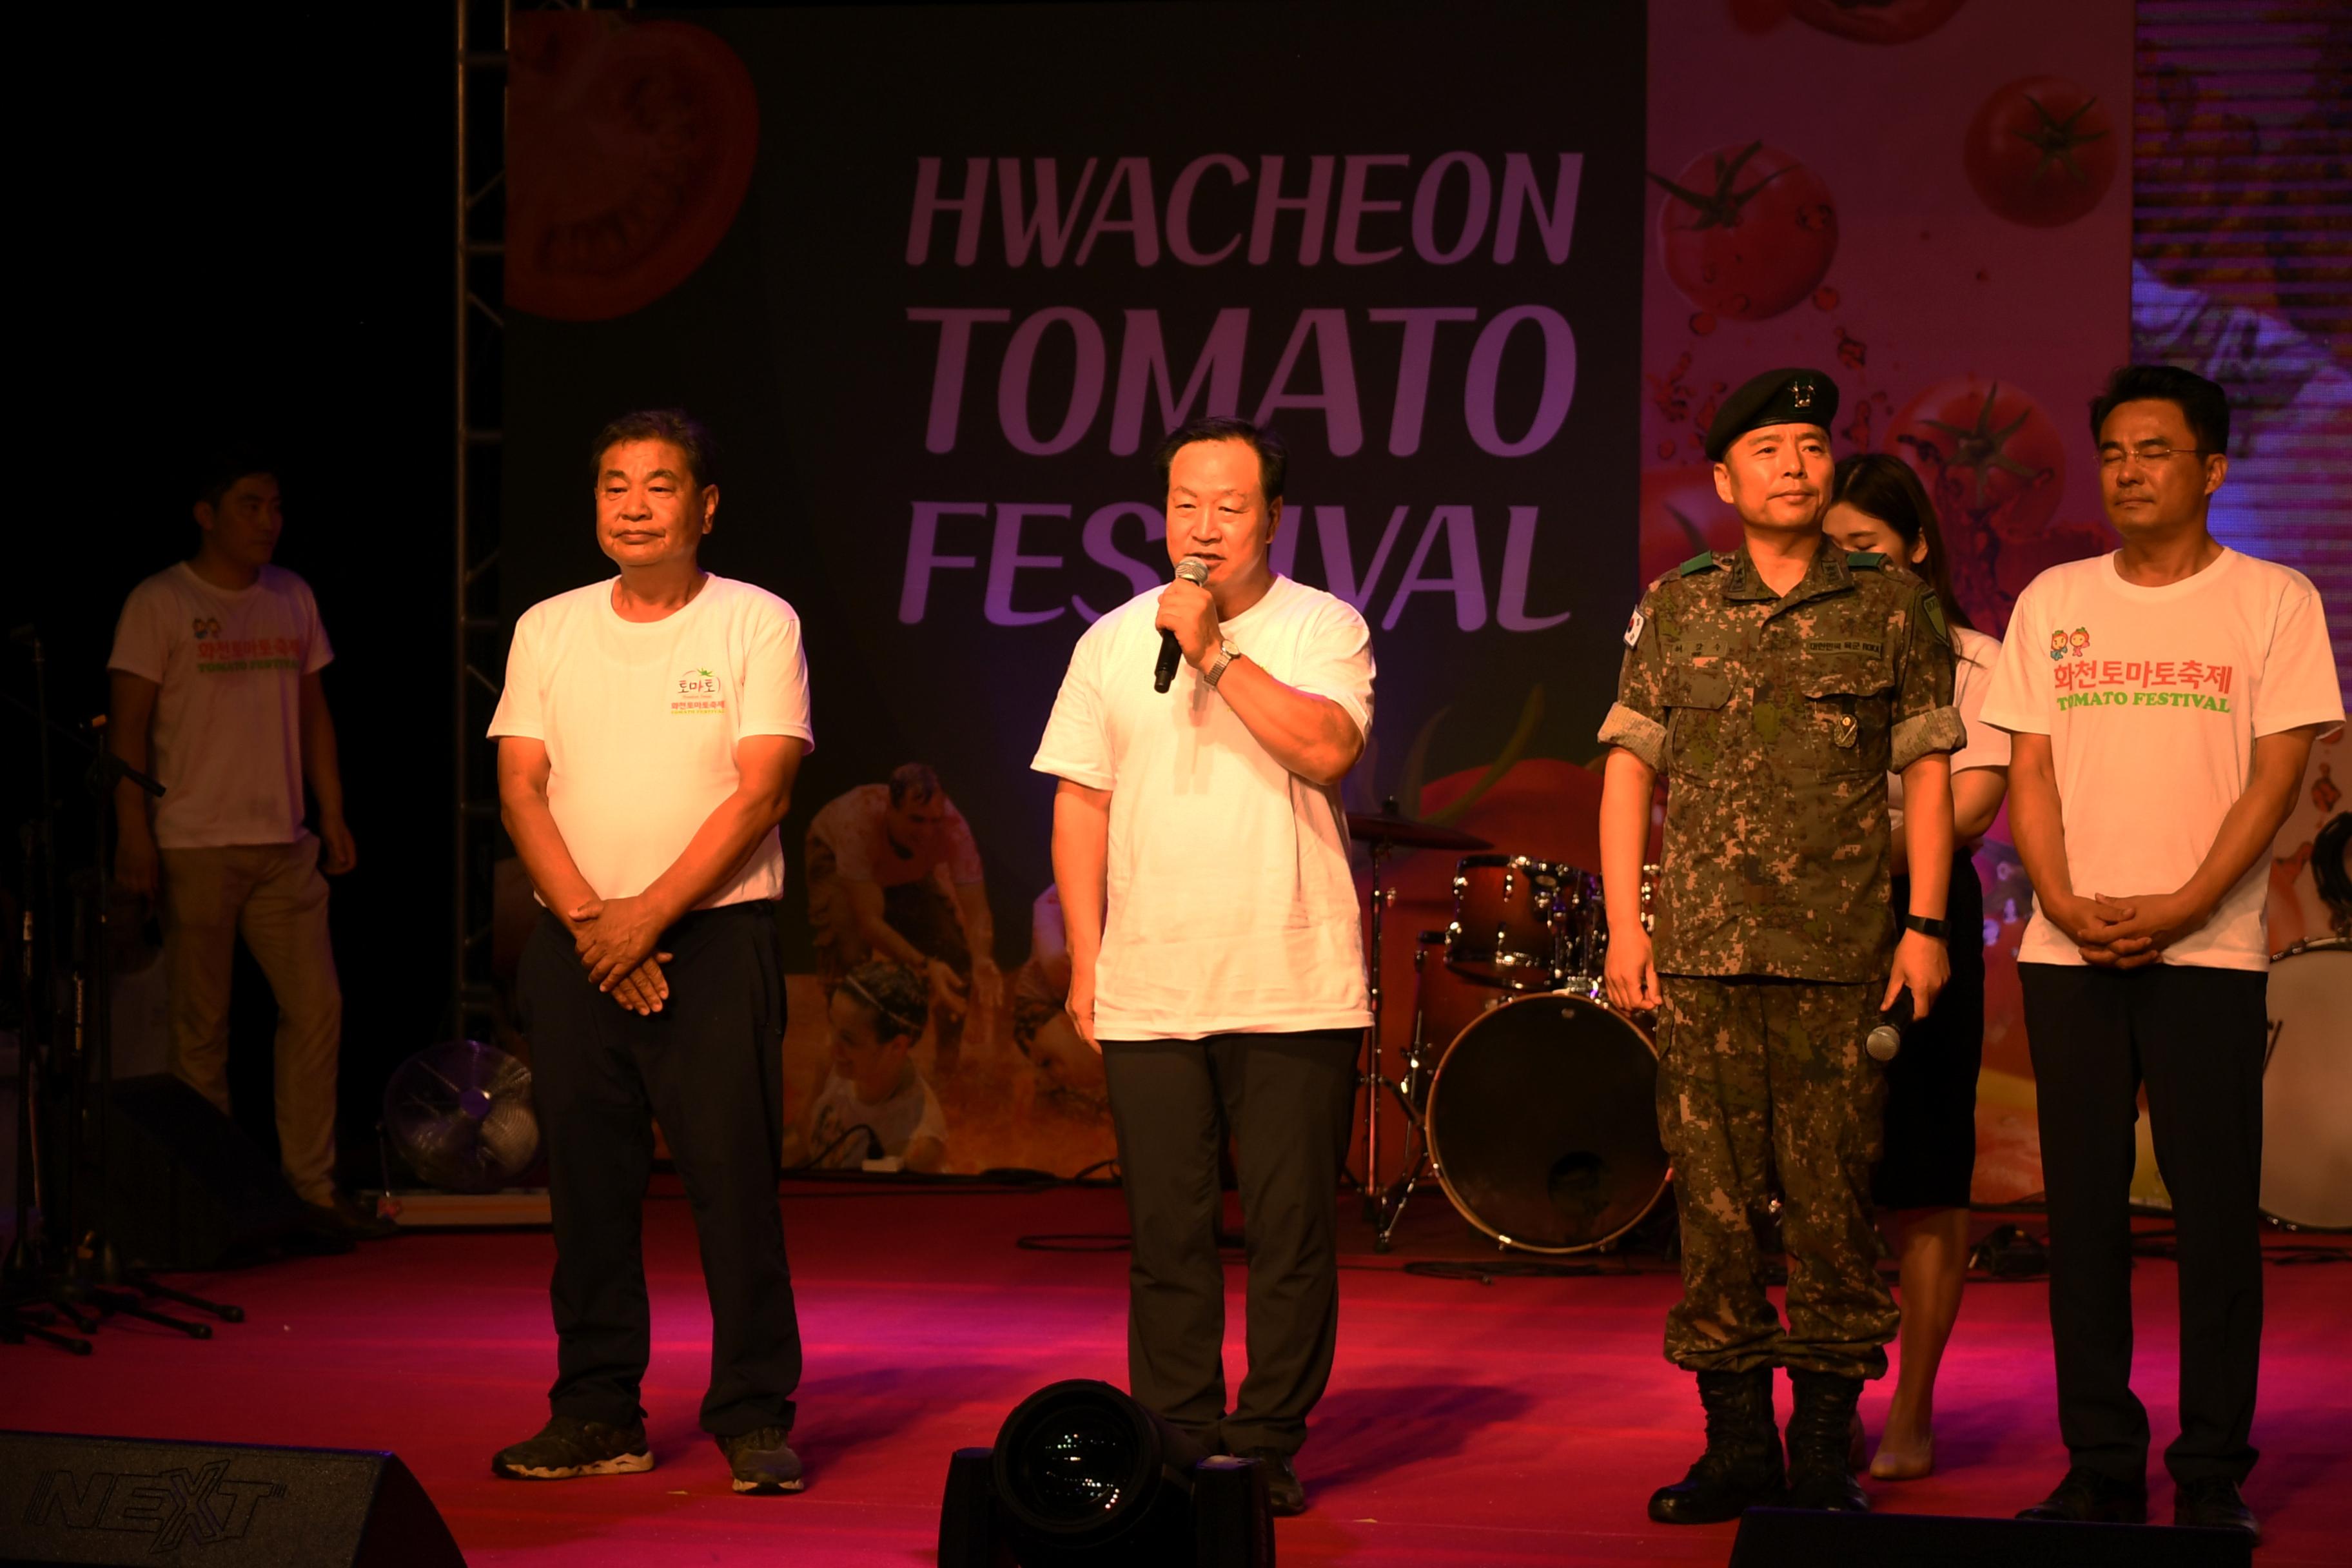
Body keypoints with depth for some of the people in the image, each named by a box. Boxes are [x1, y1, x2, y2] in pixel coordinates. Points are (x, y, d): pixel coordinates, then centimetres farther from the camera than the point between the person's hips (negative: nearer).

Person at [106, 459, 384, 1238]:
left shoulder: (293, 598, 12)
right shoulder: (160, 604, -5)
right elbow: (128, 726, -7)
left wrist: (333, 817, 13)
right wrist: (133, 838, -13)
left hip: (283, 846, 5)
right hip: (193, 847, -5)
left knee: (317, 1006, 1)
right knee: (202, 1025, 1)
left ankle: (311, 1186, 9)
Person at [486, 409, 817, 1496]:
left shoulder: (757, 624, 0)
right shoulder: (548, 630, 11)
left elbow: (759, 794, -7)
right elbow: (522, 789, 4)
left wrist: (649, 913, -14)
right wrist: (590, 921, -10)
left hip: (715, 937, -3)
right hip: (575, 946, 4)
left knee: (735, 1181, -6)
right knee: (586, 1185, 5)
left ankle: (754, 1417, 1)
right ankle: (597, 1415, 13)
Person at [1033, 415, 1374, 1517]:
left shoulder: (1323, 628, 2)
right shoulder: (1114, 640, 10)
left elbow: (1326, 747, -16)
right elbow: (1081, 805, 11)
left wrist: (1213, 649, -16)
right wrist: (1085, 962, 6)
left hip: (1294, 996, -2)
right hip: (1148, 996, 2)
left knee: (1293, 1235, 0)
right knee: (1166, 1236, 4)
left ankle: (1268, 1445, 9)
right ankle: (1177, 1445, 12)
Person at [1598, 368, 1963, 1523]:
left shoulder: (1892, 607, 7)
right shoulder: (1675, 609, 10)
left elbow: (1928, 772, 7)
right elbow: (1629, 768, 10)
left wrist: (1925, 925, -1)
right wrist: (1623, 923, 3)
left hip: (1842, 954, -1)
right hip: (1701, 951, 1)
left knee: (1832, 1198, -1)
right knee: (1713, 1198, 1)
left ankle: (1826, 1449, 6)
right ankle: (1736, 1444, 9)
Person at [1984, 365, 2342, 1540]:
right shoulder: (2053, 602, 12)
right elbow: (2029, 772, 8)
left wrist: (2179, 909, -14)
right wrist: (2065, 903, -8)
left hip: (2210, 953, -3)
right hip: (2068, 955, 3)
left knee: (2216, 1210, -3)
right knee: (2083, 1210, 4)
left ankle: (2213, 1473, 2)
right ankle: (2100, 1464, 10)